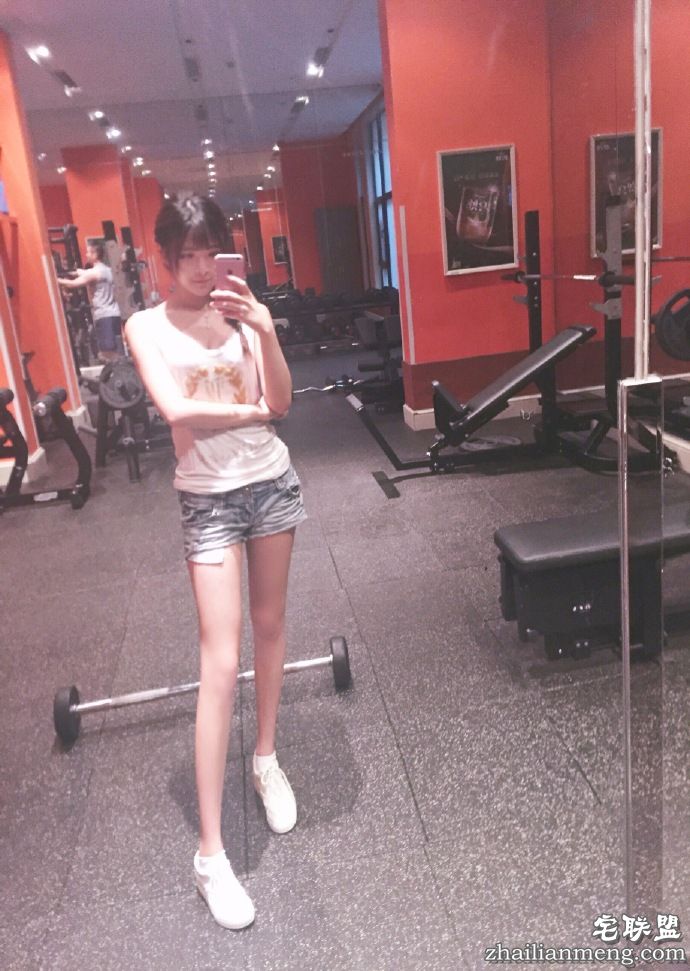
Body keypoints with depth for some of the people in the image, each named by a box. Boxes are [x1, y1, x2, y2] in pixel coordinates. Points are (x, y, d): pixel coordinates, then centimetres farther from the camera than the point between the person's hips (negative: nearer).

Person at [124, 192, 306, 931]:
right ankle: (209, 853, 5)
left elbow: (281, 402, -7)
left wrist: (266, 333, -20)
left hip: (272, 481, 4)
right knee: (221, 664, -6)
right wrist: (252, 409, -10)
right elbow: (177, 410, -20)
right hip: (209, 498, -3)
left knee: (270, 625, 15)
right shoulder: (146, 328, -4)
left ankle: (266, 758, 39)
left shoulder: (240, 313, 2)